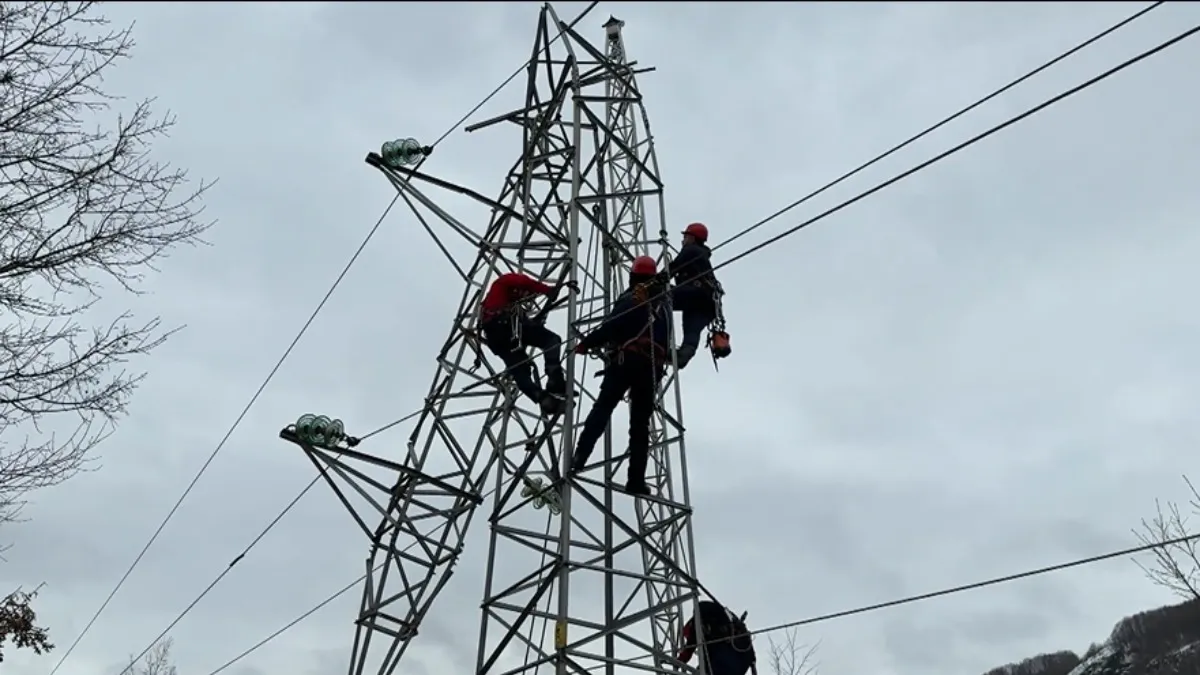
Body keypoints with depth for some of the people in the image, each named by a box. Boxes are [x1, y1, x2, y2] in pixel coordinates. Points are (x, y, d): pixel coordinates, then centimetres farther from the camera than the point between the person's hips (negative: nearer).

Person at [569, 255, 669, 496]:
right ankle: (636, 480, 1)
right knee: (641, 423, 6)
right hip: (653, 368, 4)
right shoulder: (663, 305, 21)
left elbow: (612, 326, -11)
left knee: (601, 409, -4)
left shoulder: (631, 297, 3)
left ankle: (579, 458, -19)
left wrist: (586, 343, -4)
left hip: (626, 361, -4)